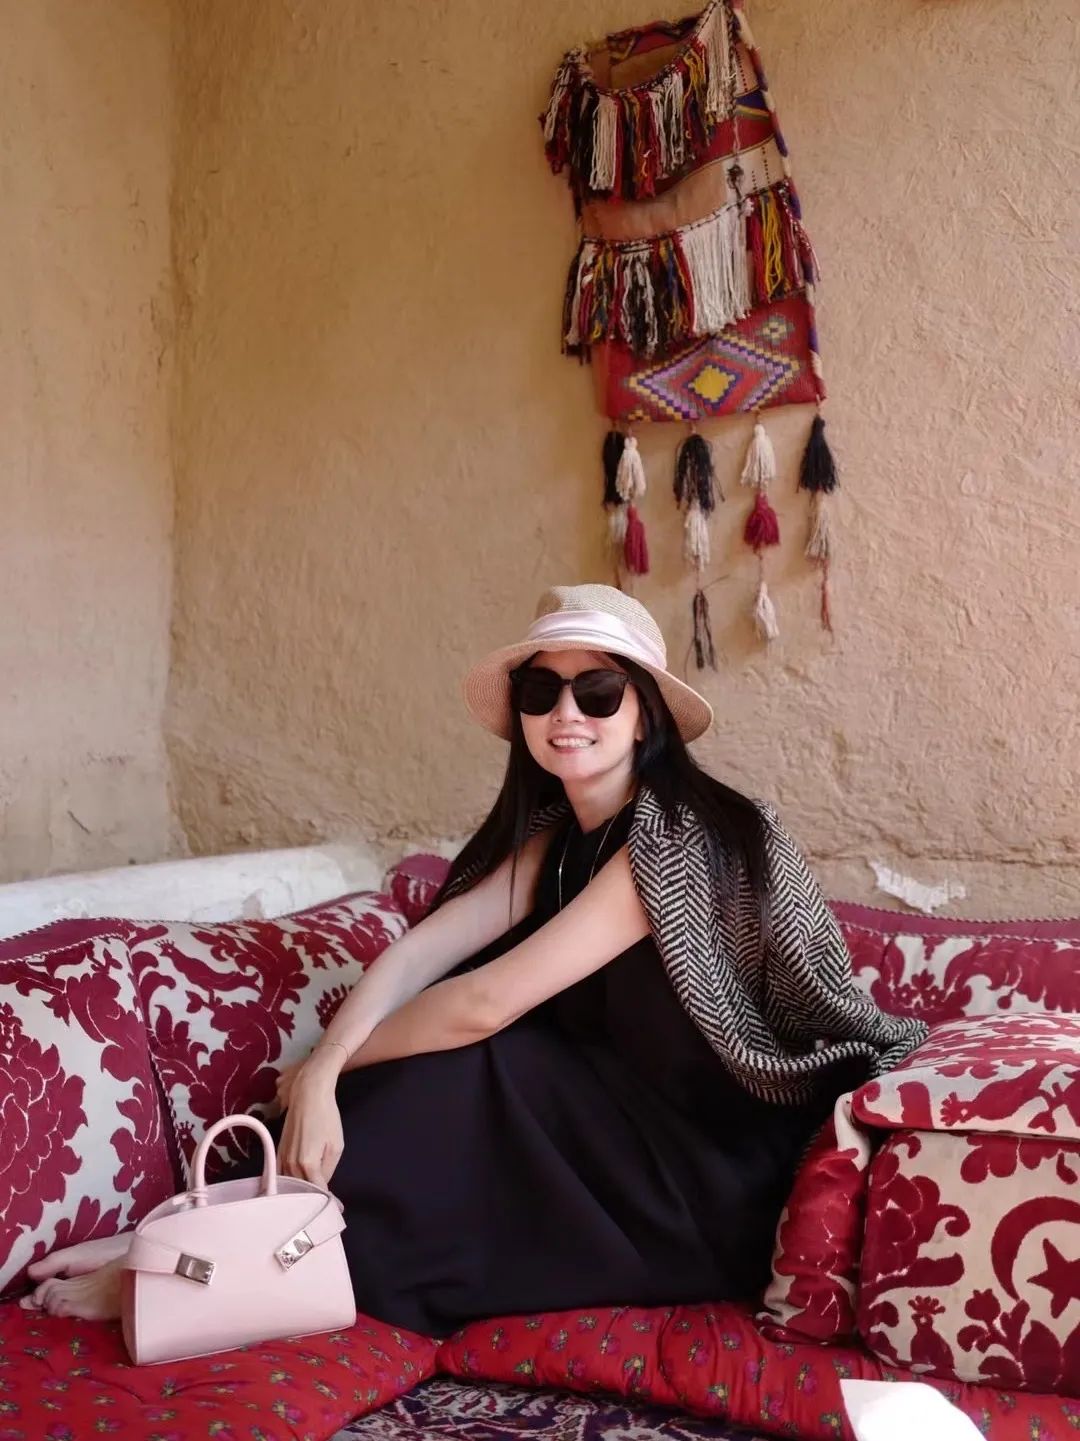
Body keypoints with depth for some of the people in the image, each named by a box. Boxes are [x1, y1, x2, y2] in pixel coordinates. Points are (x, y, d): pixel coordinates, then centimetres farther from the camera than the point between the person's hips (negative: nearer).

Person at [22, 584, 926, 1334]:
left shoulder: (674, 832, -22)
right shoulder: (554, 834, 4)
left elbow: (484, 1004, -24)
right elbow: (420, 951, -10)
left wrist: (324, 1068, -13)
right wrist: (321, 1075, -26)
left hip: (721, 1183, -7)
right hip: (636, 1133, 7)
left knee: (466, 1068, -19)